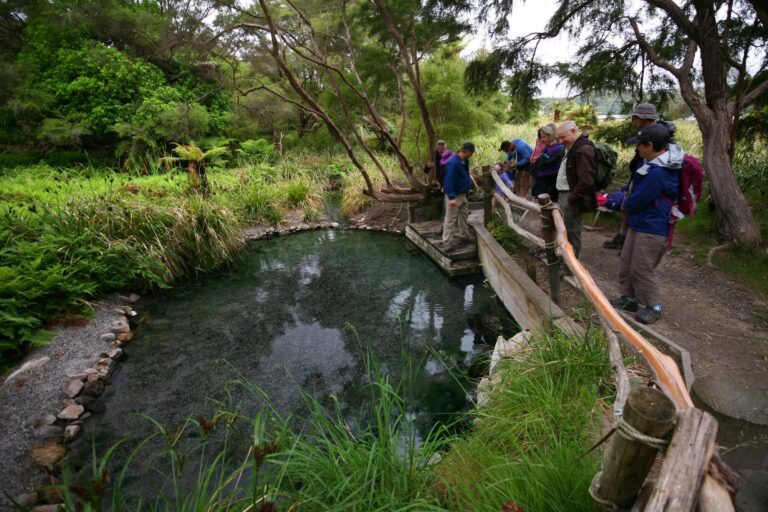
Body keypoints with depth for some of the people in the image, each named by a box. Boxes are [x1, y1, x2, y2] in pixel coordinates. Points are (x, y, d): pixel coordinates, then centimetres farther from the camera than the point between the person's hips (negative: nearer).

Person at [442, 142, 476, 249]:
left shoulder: (464, 160, 5)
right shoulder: (453, 163, -26)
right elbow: (448, 181, -29)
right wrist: (451, 197, -31)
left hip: (462, 194, 10)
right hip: (454, 195, -10)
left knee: (464, 214, 21)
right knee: (451, 218, -4)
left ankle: (464, 234, 36)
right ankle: (447, 242, 3)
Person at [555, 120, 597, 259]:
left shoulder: (583, 149, -19)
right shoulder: (574, 146, 14)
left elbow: (586, 180, -24)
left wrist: (572, 199, -18)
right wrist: (563, 196, 14)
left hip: (570, 196, -10)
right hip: (564, 193, 10)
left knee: (571, 230, 1)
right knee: (564, 228, 17)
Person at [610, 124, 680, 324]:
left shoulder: (657, 173, -26)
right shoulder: (654, 165, 6)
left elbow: (636, 201, -20)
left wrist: (625, 204, 1)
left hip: (652, 230, -10)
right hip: (638, 224, 10)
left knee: (642, 269, 1)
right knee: (626, 264, 17)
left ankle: (653, 306, 17)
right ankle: (629, 298, 31)